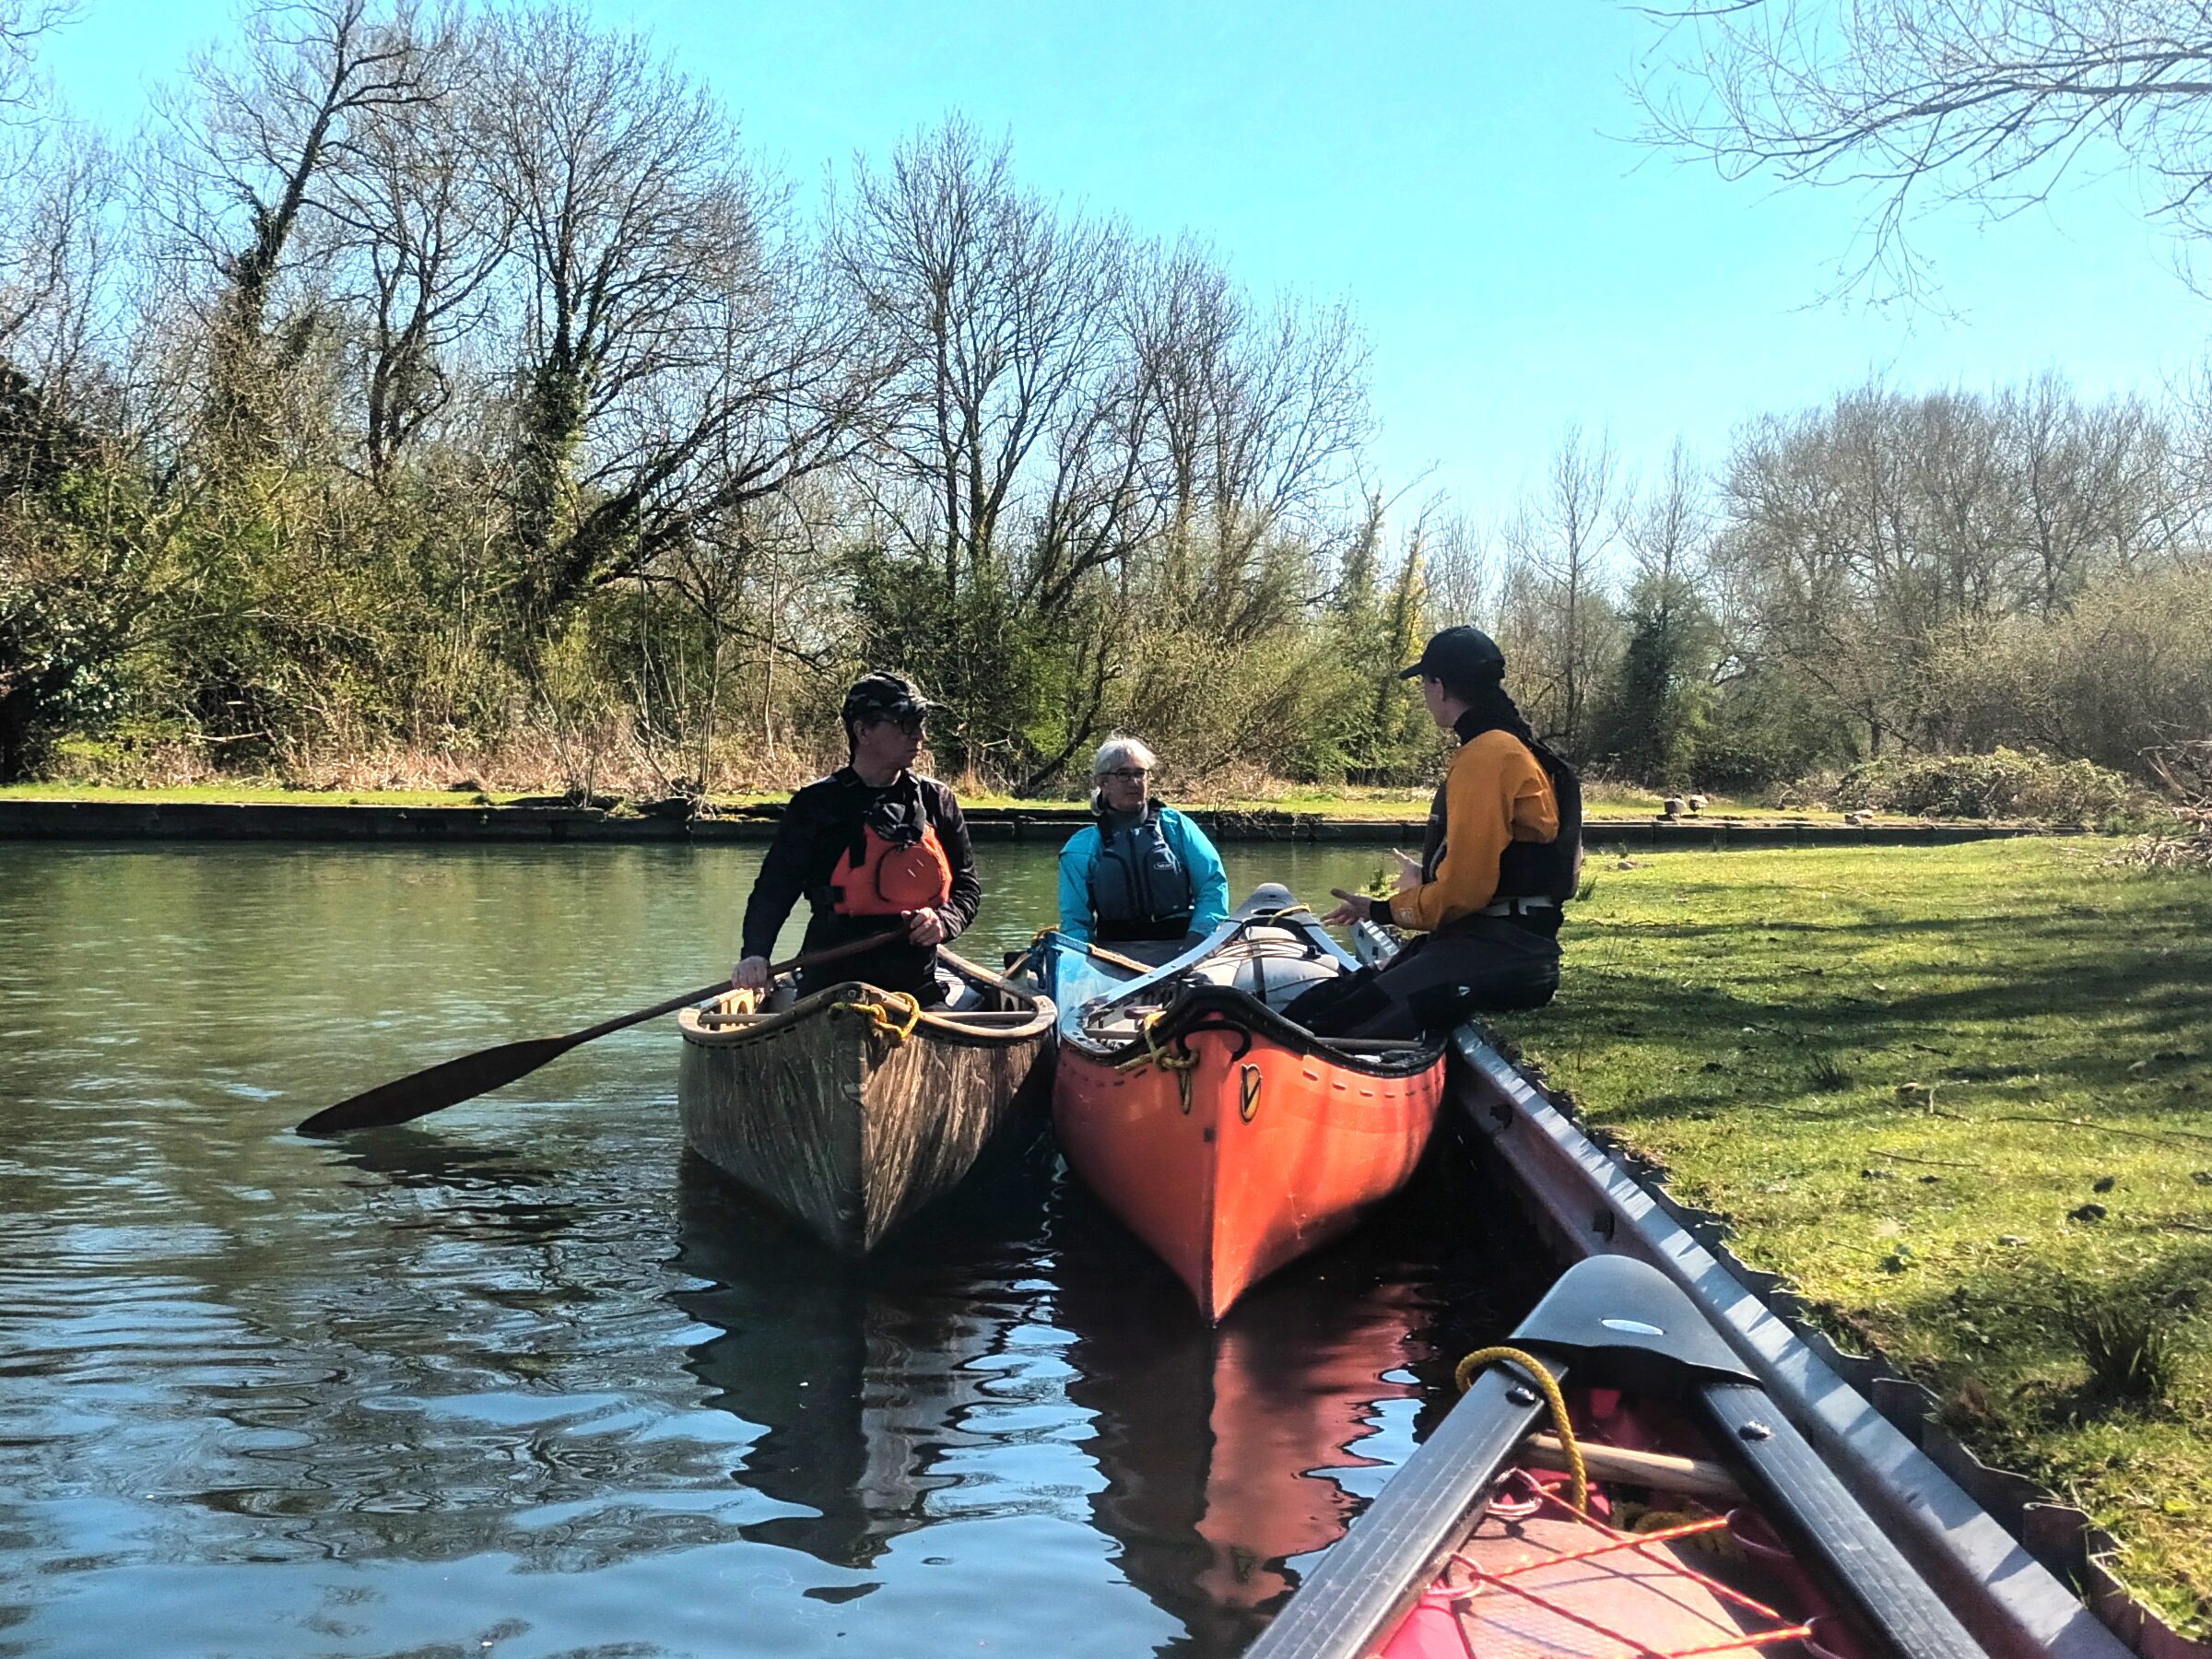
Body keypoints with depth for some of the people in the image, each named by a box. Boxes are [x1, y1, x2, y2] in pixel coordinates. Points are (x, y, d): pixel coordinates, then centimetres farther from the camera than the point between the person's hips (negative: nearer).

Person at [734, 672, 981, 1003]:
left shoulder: (938, 801, 10)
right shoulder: (816, 804, 2)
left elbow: (967, 886, 15)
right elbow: (774, 888, 3)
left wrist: (944, 920, -6)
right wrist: (755, 954, -13)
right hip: (831, 985, -2)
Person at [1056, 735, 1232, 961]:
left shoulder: (1176, 826, 10)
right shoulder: (1081, 848, 11)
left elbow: (1214, 884, 6)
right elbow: (1075, 922, 10)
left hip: (1179, 950, 0)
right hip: (1114, 959, 0)